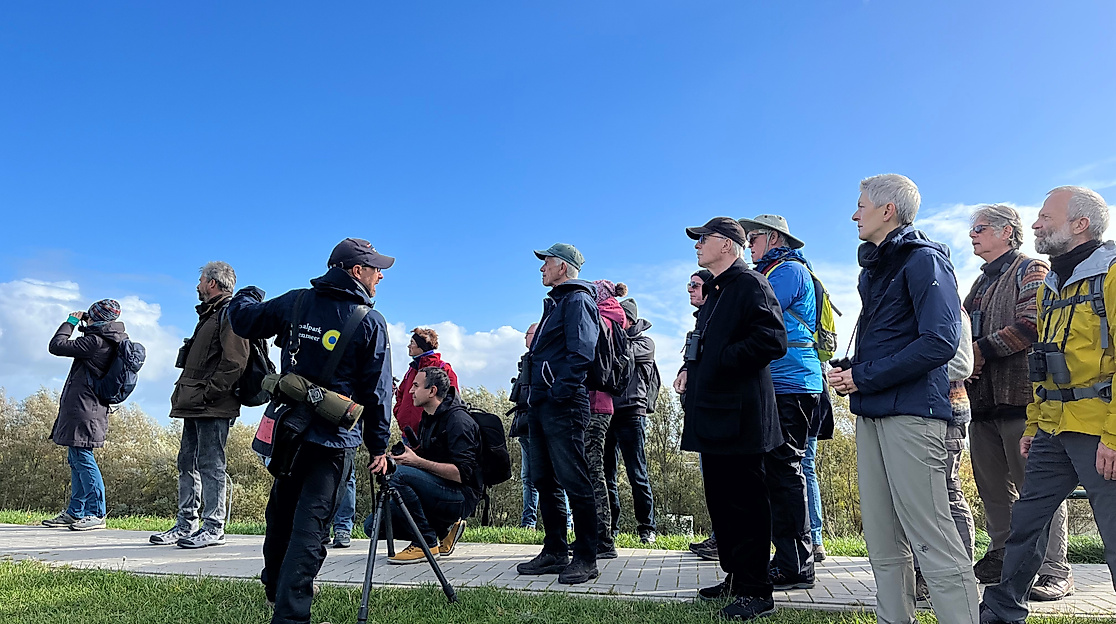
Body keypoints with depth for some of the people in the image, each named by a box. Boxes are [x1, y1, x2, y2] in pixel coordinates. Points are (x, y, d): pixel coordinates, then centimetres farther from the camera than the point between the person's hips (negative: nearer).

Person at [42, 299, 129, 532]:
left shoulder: (96, 341, -17)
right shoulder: (113, 341, 12)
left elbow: (56, 346, -14)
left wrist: (71, 322, -1)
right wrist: (83, 325, 21)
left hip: (83, 409, -10)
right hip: (84, 408, 10)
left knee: (83, 459, -8)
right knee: (76, 459, 16)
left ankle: (96, 514, -6)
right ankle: (74, 512, 24)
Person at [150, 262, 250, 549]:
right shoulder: (210, 314, 23)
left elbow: (234, 363, -20)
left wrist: (207, 393, -21)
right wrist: (185, 392, 16)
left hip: (214, 408, -10)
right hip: (196, 406, 10)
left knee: (210, 464, -6)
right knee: (187, 462, 13)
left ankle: (214, 527, 1)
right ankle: (186, 524, 22)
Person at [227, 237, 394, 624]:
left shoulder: (295, 303, 1)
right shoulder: (370, 323, -10)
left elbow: (242, 319, 12)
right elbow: (377, 390, -8)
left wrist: (247, 296, 35)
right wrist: (378, 446, 0)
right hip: (333, 437, -5)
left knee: (281, 511, 22)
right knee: (310, 523, -2)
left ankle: (276, 585, 44)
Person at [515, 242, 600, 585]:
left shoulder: (577, 300, -6)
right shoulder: (555, 302, 23)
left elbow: (582, 351, -18)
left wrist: (561, 390, -21)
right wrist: (534, 393, 15)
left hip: (563, 405, -10)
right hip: (540, 405, 10)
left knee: (574, 480, -6)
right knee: (544, 480, 12)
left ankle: (585, 559, 2)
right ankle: (554, 552, 20)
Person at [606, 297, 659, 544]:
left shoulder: (645, 343, 6)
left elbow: (624, 352, -15)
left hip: (631, 414, -5)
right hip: (606, 413, 5)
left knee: (637, 473, -2)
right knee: (605, 473, 6)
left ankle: (647, 528, 7)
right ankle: (610, 526, 14)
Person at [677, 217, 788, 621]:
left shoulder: (750, 284, -9)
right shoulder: (715, 292, 20)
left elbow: (772, 340, -21)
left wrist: (721, 360, -17)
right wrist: (689, 368, 10)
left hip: (738, 416, -10)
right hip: (712, 414, 10)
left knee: (746, 501, -3)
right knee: (720, 500, 15)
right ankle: (735, 578, 27)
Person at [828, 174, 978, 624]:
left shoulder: (923, 259, -7)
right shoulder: (873, 267, 19)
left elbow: (939, 342, -18)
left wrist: (863, 377, -14)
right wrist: (848, 372, 6)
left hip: (911, 412, -9)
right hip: (872, 412, 9)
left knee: (931, 539, -7)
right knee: (883, 542, 12)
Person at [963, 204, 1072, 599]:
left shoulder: (1031, 271, 0)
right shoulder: (981, 284, 24)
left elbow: (1032, 325, -15)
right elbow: (968, 333, 23)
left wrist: (982, 351, -14)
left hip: (1020, 393, -8)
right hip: (983, 398, 8)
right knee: (993, 487, 12)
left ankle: (1054, 570, 2)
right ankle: (1001, 557, 21)